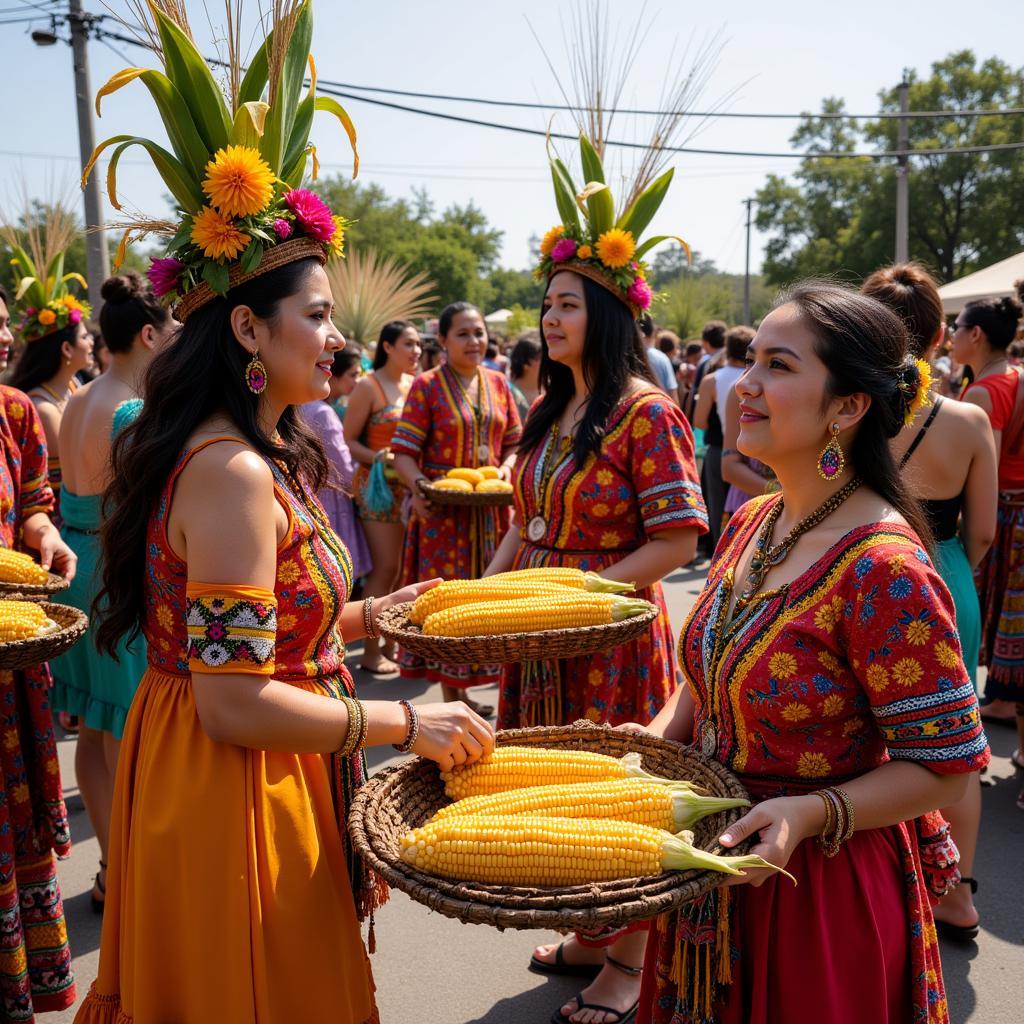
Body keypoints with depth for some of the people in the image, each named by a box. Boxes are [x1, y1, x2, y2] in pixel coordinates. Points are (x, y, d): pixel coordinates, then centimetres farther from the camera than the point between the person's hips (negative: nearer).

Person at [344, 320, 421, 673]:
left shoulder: (415, 385, 11)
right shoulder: (368, 387, -7)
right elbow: (348, 441, -8)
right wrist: (379, 458, -22)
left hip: (410, 485, 6)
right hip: (379, 485, -6)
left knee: (408, 565, 9)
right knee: (386, 567, -6)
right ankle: (371, 652, 4)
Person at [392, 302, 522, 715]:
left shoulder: (497, 383, 9)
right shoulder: (426, 385, -5)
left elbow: (514, 442, 14)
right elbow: (403, 451, -9)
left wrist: (507, 468, -6)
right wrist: (418, 487, -26)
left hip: (490, 508, 5)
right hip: (443, 510, -4)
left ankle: (479, 678, 26)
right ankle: (450, 696, 13)